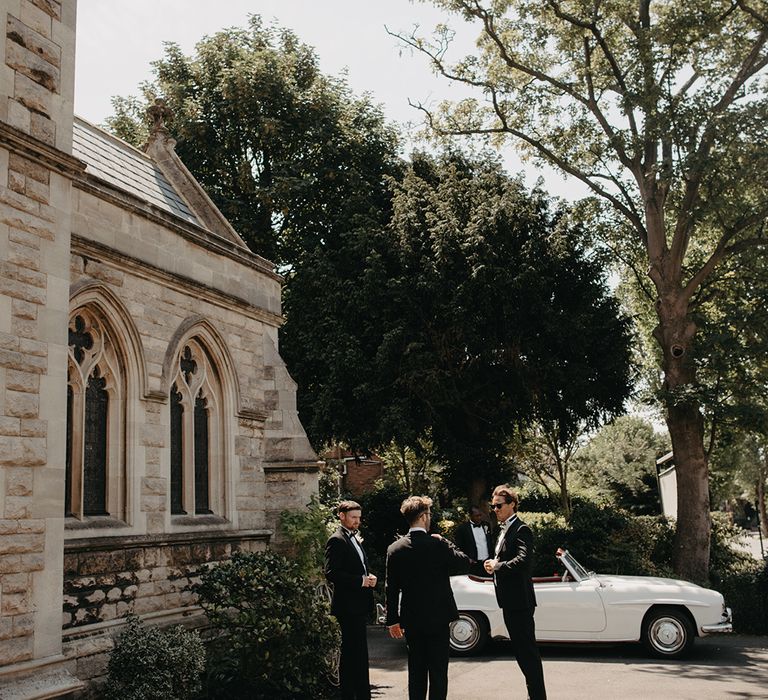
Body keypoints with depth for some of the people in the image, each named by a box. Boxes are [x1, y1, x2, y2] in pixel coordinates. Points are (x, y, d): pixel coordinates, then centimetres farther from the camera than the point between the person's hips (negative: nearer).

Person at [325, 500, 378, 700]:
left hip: (359, 605, 9)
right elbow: (331, 573, -19)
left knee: (351, 653, 14)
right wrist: (360, 581, -20)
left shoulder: (355, 538, 18)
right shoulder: (337, 541, -11)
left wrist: (369, 578, 6)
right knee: (358, 654, -7)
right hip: (348, 606, -9)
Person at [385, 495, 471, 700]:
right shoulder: (438, 545, -14)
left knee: (416, 670, 13)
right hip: (437, 617, -4)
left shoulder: (395, 549, -2)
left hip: (411, 620, 4)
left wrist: (392, 620, 8)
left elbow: (391, 589, 1)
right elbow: (465, 563, -6)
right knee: (438, 671, 4)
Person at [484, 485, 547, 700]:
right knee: (520, 649, 16)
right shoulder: (504, 530, 15)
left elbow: (524, 560, -27)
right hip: (509, 601, 10)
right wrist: (493, 564, 2)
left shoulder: (521, 530, -14)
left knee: (527, 649, -4)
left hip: (520, 601, -10)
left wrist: (497, 566, -19)